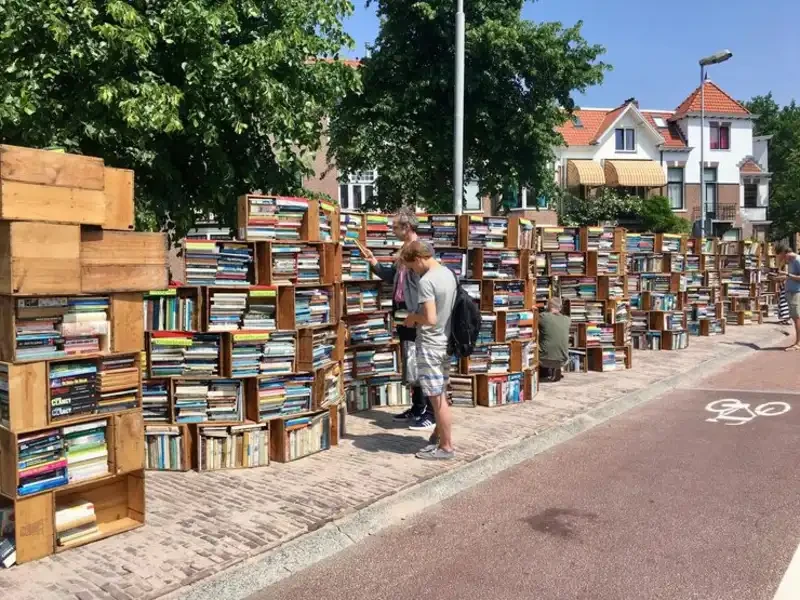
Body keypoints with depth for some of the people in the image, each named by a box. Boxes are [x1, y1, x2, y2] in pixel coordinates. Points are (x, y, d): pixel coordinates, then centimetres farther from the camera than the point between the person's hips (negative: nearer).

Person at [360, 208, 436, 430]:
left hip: (417, 315, -9)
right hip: (403, 313, 9)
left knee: (421, 364, -4)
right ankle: (417, 408, 26)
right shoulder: (403, 249, 14)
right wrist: (373, 262, 10)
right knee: (410, 365, 15)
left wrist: (418, 313, -21)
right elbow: (392, 276, 23)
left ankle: (430, 414, 5)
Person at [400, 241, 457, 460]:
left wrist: (413, 317, -8)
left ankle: (446, 447, 12)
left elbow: (430, 319, -27)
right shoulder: (449, 274, 6)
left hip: (430, 346, -9)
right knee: (441, 395, 20)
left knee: (437, 398, 2)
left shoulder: (426, 281, -21)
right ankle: (440, 434, 34)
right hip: (445, 343, 9)